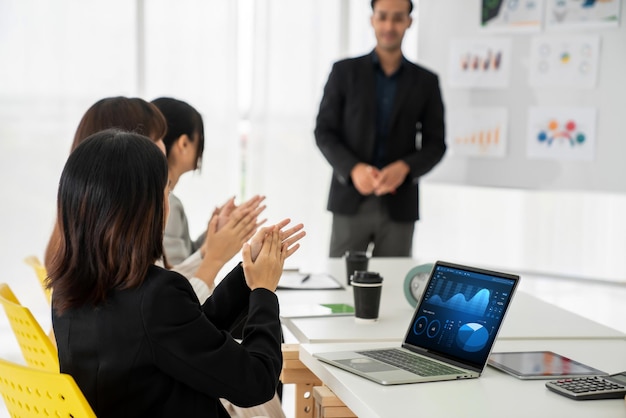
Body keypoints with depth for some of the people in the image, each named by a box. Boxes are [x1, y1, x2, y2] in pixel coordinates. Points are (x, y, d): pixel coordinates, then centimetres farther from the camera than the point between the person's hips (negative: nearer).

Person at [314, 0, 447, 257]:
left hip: (399, 204, 1)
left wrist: (405, 168, -14)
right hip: (351, 200, -1)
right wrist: (353, 168, -16)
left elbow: (435, 144, 6)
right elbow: (324, 132, 2)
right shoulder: (344, 71, 4)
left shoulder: (426, 81, 7)